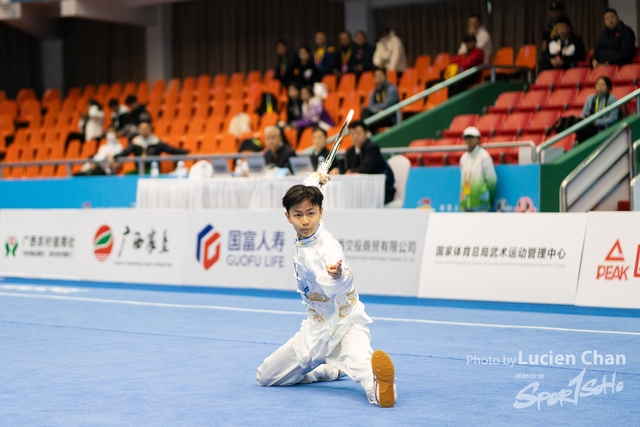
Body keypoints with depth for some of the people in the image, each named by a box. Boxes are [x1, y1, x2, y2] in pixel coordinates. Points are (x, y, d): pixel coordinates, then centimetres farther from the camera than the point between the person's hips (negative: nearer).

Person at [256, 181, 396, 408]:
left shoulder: (327, 245, -25)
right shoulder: (300, 244, -1)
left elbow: (336, 285, -48)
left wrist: (338, 275, -69)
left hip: (345, 323, -8)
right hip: (317, 327, 8)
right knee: (265, 377, 16)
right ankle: (331, 370, 27)